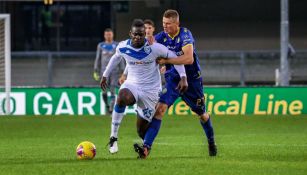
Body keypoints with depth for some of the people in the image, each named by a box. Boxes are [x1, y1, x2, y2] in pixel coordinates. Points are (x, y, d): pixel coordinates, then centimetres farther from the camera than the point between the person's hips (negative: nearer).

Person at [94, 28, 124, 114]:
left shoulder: (117, 46, 4)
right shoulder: (101, 46, 8)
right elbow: (98, 59, 11)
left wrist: (122, 71, 1)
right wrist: (96, 71, 6)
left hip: (114, 71, -1)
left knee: (112, 91, -8)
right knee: (104, 92, -4)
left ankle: (111, 109, -5)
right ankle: (107, 105, 21)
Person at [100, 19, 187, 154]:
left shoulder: (154, 48, -18)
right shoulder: (123, 47, -8)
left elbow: (174, 57, -10)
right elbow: (116, 58, 15)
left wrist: (183, 77, -19)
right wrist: (105, 75, 24)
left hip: (150, 90, -1)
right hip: (132, 84, 1)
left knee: (141, 130, -1)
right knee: (122, 97, -37)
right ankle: (113, 137, -29)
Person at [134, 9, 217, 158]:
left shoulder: (185, 35, -21)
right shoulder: (161, 37, -7)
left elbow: (189, 58, -32)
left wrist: (166, 61, -33)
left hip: (191, 79, -2)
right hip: (172, 79, 2)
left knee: (201, 113, 15)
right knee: (160, 108, -19)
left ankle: (211, 143, 42)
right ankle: (146, 147, -28)